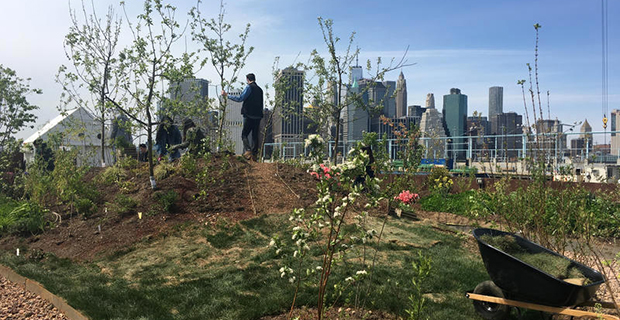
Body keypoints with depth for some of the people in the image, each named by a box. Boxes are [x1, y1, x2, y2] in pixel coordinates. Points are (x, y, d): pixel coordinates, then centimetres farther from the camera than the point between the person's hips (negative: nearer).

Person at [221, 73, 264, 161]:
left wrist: (227, 95, -3)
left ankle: (248, 151, -18)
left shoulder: (249, 87, -5)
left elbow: (240, 99, -11)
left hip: (249, 115, -6)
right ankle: (254, 154, 7)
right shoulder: (260, 89, 16)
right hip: (258, 116, 6)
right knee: (255, 135, 8)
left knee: (244, 134, -1)